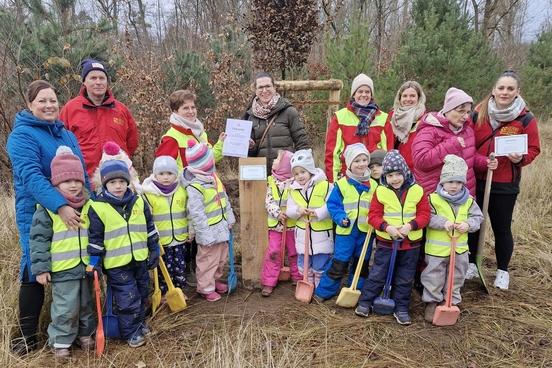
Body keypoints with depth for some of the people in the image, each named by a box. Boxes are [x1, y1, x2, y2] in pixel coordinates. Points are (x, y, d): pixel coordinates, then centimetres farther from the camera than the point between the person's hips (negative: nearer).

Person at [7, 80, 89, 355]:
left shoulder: (67, 135, 11)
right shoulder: (22, 135, -11)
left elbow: (82, 174, 17)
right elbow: (31, 176, -26)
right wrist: (60, 206, -37)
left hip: (74, 213, 6)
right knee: (35, 273, 1)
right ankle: (27, 335, 17)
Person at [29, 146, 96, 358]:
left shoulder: (89, 206, 4)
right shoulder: (47, 208, -10)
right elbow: (38, 240, -9)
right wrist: (41, 268, -12)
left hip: (87, 267, 5)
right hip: (62, 269, -4)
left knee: (87, 305, 18)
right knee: (65, 309, 2)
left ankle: (85, 334, 37)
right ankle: (60, 341, 22)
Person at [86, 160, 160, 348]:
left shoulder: (139, 202, 2)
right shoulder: (98, 207, -10)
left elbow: (150, 228, 9)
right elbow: (95, 237, -5)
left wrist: (154, 250, 10)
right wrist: (95, 260, -6)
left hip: (140, 259, 5)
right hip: (116, 264, -4)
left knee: (142, 295, 19)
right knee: (127, 299, 1)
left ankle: (139, 322, 39)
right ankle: (130, 332, 19)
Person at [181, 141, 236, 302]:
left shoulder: (213, 177, 4)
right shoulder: (194, 187, -24)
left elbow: (224, 198, 13)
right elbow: (197, 214, -24)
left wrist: (230, 218, 15)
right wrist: (206, 235, -22)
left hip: (222, 228, 9)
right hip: (210, 231, -9)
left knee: (221, 258, 23)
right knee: (208, 261, 6)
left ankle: (215, 280, 42)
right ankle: (206, 288, 23)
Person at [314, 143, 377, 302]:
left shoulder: (373, 185, 4)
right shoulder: (341, 184, -6)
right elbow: (333, 204, -3)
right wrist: (340, 218, -19)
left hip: (366, 231, 4)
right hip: (345, 230, -4)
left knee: (362, 265, 15)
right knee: (339, 264, 0)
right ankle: (323, 292, 15)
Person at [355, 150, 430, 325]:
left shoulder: (417, 191, -3)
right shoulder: (380, 191, -6)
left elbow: (424, 215, -3)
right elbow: (373, 215, -6)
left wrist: (411, 225, -20)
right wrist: (387, 227, -22)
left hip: (411, 243, 1)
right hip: (386, 241, -1)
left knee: (405, 279, 12)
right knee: (377, 274, 6)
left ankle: (401, 308, 25)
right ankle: (365, 302, 21)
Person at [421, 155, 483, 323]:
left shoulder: (469, 201, 1)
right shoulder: (433, 198, -11)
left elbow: (478, 217, 6)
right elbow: (427, 218, -13)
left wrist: (468, 224, -14)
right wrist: (443, 222, -25)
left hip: (459, 248, 4)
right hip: (437, 249, -4)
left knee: (456, 276, 16)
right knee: (434, 276, 6)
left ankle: (452, 301, 33)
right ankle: (431, 302, 21)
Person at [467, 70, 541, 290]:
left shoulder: (526, 119, -6)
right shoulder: (479, 113, -1)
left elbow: (533, 149, 0)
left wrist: (521, 158, -20)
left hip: (505, 185, -2)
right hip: (475, 180, 2)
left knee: (502, 228, 8)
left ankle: (502, 271, 29)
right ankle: (471, 264, 33)